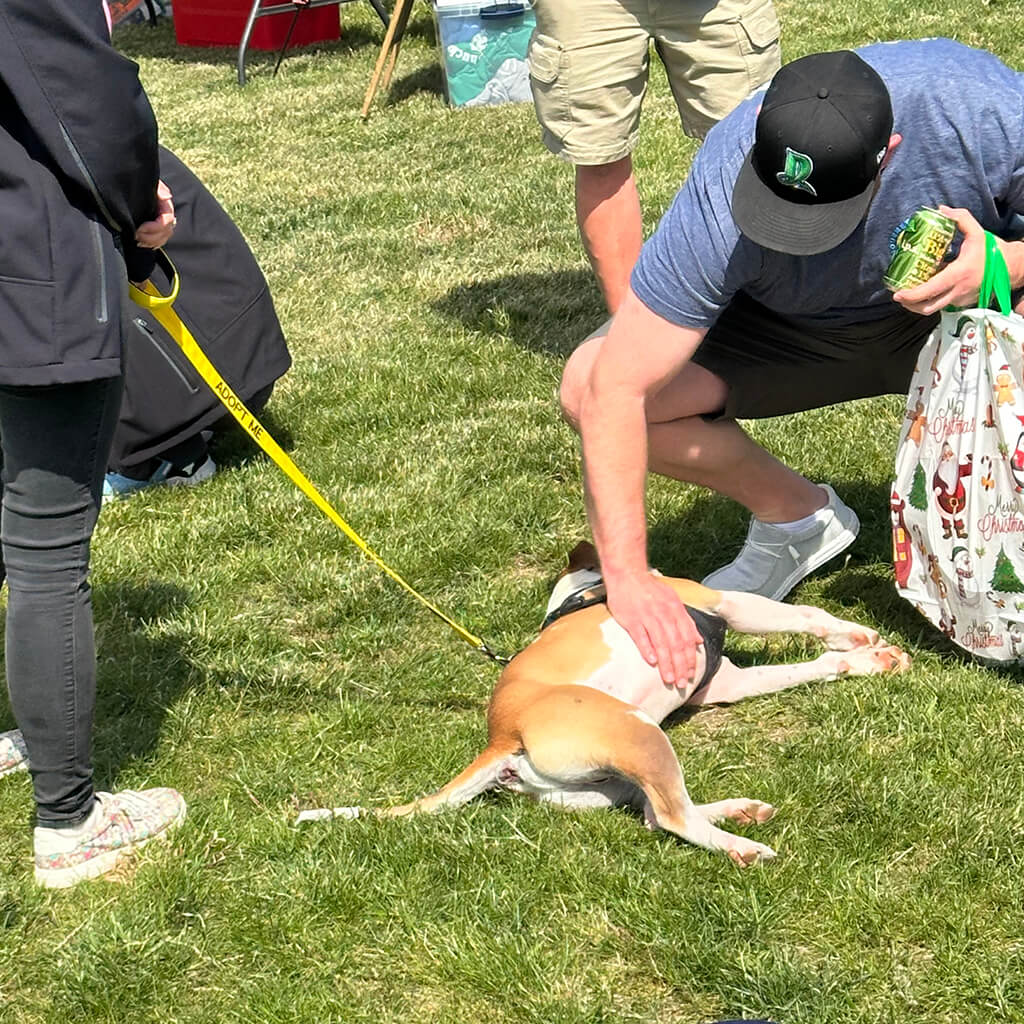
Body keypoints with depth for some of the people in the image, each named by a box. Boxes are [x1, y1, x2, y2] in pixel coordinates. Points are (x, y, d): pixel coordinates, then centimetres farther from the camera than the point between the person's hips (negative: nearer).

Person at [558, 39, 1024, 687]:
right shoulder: (720, 204, -34)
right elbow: (617, 389, -33)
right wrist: (627, 576, -38)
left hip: (965, 297, -1)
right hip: (796, 328, 1)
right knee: (587, 388, -19)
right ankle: (796, 515, 3)